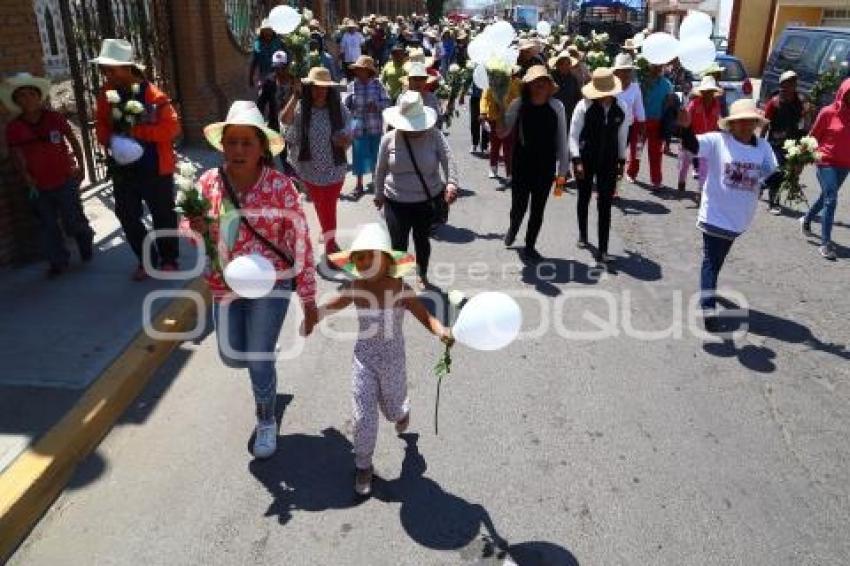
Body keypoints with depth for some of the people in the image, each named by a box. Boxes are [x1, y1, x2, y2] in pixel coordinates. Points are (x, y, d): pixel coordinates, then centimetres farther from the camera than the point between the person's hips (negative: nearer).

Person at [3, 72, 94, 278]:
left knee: (72, 222, -2)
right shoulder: (13, 127, -5)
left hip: (65, 180, -2)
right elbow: (17, 155, 1)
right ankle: (58, 262, 23)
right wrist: (26, 177, -11)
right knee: (48, 226, 9)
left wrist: (81, 166, 3)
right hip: (39, 186, 2)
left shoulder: (55, 118, -8)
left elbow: (73, 141, 3)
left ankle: (86, 235, 32)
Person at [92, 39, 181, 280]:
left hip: (155, 167, -6)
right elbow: (101, 123, 11)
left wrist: (137, 132, -25)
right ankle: (146, 259, 30)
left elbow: (172, 127, -20)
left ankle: (168, 260, 27)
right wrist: (110, 139, -10)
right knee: (127, 215, 13)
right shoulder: (106, 93, 1)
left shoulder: (153, 95, -17)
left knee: (163, 215, 9)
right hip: (123, 167, 6)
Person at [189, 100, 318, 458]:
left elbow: (301, 242, -12)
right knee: (231, 357, 14)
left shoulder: (279, 186, -17)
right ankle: (265, 365, 52)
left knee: (258, 361, -1)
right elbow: (190, 227, 6)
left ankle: (266, 422, 29)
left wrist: (308, 298, -10)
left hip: (271, 284, -4)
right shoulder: (209, 182, -7)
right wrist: (196, 227, -20)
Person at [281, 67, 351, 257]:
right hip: (310, 170, 1)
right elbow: (285, 120, -28)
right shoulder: (300, 108, -9)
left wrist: (345, 141, -24)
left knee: (329, 207, 5)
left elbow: (347, 138, -1)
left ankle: (330, 242, 23)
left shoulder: (339, 110, -6)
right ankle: (330, 242, 33)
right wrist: (295, 97, -38)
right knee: (321, 206, 14)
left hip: (335, 169, 0)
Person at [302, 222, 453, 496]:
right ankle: (363, 465, 24)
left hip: (392, 360, -1)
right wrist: (312, 318, -4)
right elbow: (330, 306, 7)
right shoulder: (356, 289, -11)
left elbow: (426, 317, -25)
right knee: (364, 416, 2)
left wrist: (442, 332, -44)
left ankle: (402, 411, 59)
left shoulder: (401, 290, -20)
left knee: (392, 410, 20)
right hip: (363, 358, 1)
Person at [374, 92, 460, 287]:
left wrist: (451, 183, -39)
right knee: (398, 244, 0)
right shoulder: (389, 139, -7)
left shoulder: (434, 136, -10)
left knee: (422, 240, 17)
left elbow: (448, 160, -21)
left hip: (427, 201, 1)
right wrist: (379, 194, 14)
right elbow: (381, 169, 4)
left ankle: (422, 276, 41)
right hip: (396, 203, 0)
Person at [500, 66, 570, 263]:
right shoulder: (518, 104, -8)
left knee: (538, 210, 10)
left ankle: (530, 247, 29)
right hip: (521, 166, -1)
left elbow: (561, 139, -2)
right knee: (519, 207, 6)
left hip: (545, 168, 1)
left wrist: (563, 169, -1)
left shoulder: (556, 107, -6)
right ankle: (513, 228, 43)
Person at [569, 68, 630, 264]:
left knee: (605, 205, -3)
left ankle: (602, 250, 0)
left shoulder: (621, 109, -4)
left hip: (609, 162, 1)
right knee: (584, 199, 16)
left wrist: (621, 161, 9)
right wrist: (577, 160, -16)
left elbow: (622, 136, 7)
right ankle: (582, 235, 41)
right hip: (585, 159, -1)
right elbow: (574, 135, -10)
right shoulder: (584, 106, -12)